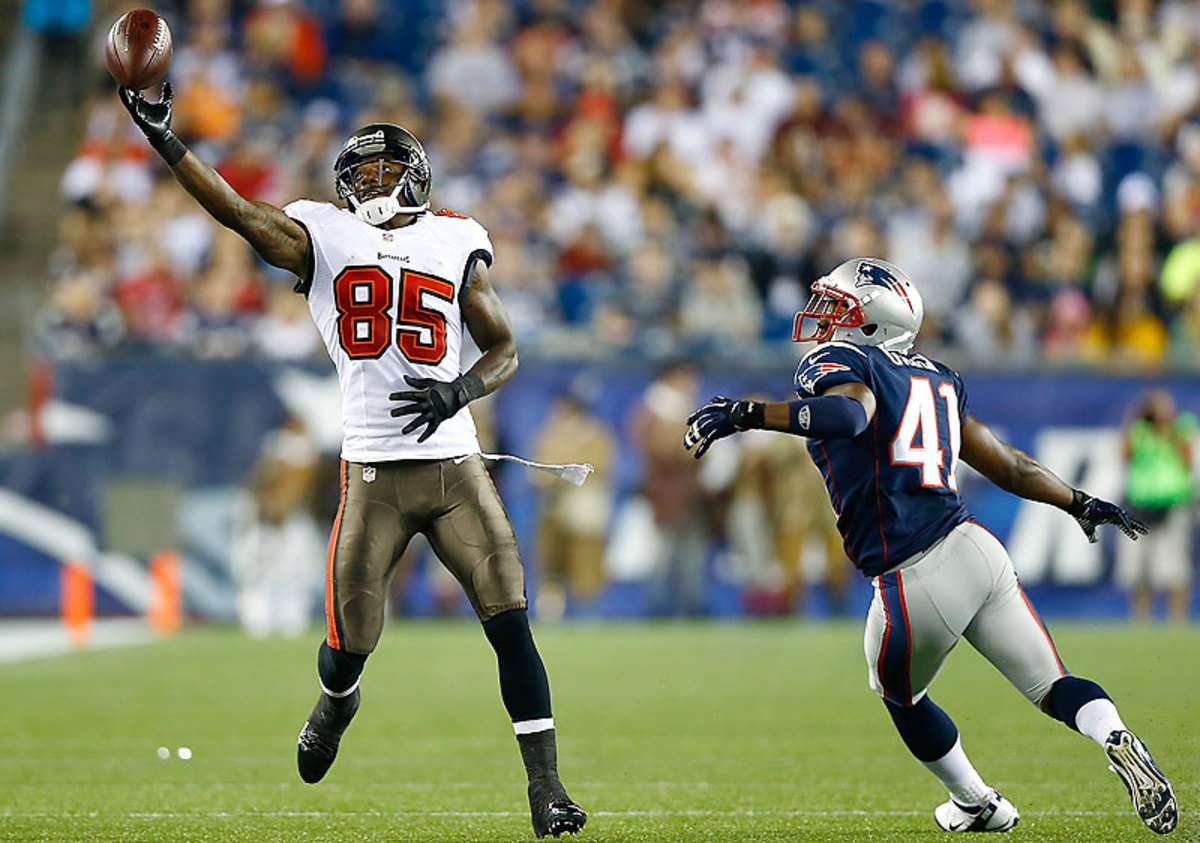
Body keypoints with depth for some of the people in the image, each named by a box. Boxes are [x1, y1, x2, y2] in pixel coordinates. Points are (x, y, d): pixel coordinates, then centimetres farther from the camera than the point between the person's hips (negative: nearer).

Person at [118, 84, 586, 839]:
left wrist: (461, 390, -10)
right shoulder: (324, 238, 5)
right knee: (352, 642, 2)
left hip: (456, 467, 1)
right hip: (373, 476, -1)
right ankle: (337, 700, 40)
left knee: (511, 624, -9)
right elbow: (241, 213, -10)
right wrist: (163, 138, -22)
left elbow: (505, 350, 12)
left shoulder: (456, 245, 9)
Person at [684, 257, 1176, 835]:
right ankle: (1115, 740, -20)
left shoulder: (836, 361, -2)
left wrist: (747, 415, -31)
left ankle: (978, 805, 35)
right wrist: (1080, 503, 36)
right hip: (974, 546, 6)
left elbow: (851, 413, -26)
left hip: (918, 581, -6)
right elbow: (1005, 466, 23)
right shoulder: (936, 377, 19)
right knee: (1052, 686, 9)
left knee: (901, 697, 22)